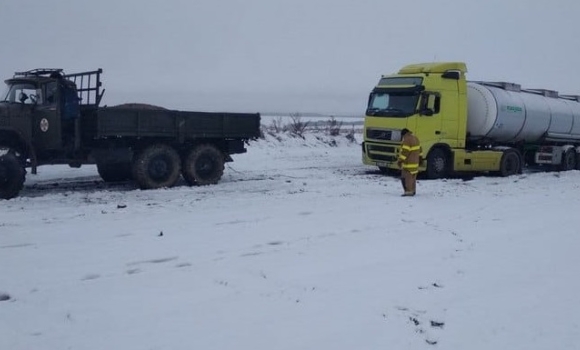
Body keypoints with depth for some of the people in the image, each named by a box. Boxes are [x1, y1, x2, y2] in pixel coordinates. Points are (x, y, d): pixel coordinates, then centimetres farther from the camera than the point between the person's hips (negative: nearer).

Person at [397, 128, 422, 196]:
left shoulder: (407, 140, -17)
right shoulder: (415, 138, 13)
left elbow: (404, 152, -21)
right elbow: (419, 149, 21)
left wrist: (400, 160, -17)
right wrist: (419, 157, 31)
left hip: (408, 162, -10)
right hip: (415, 162, 10)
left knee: (407, 177, -8)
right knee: (413, 177, 15)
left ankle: (408, 191, -12)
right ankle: (412, 190, 20)